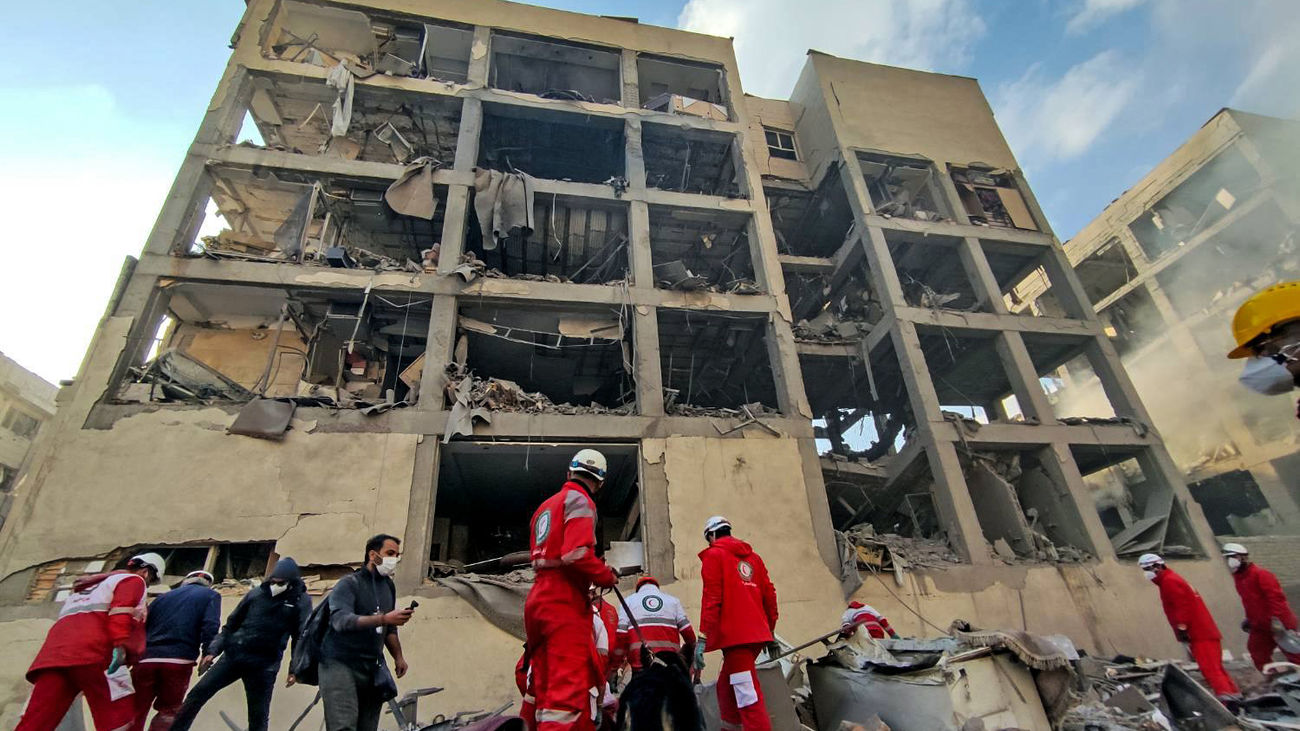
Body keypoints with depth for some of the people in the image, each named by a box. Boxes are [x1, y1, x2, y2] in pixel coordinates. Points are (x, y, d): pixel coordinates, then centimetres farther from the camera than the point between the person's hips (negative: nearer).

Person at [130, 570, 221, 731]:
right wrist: (208, 653, -6)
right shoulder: (210, 595, 11)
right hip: (179, 660, -4)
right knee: (169, 712, 10)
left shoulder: (163, 597, 26)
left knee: (136, 712, 9)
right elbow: (210, 626, -6)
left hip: (146, 659, 4)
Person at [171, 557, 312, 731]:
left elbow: (301, 636, -3)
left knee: (258, 715, 3)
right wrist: (213, 650, 0)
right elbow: (231, 624, 11)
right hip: (233, 655, 3)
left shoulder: (301, 601, -3)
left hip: (264, 664, -3)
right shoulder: (256, 593, 4)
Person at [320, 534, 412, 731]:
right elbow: (340, 620, -25)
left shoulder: (389, 586, 13)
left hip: (372, 668, 6)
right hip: (340, 663, -6)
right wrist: (383, 618, -35)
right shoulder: (349, 584, -8)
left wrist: (398, 657, 9)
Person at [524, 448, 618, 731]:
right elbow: (577, 554, -21)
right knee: (569, 689, -11)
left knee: (548, 690, 14)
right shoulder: (580, 500, -6)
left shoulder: (546, 506, 22)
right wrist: (607, 576, -6)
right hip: (565, 601, -9)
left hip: (538, 599, 9)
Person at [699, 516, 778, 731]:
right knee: (727, 684, 20)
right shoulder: (752, 556, 18)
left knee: (747, 693, -9)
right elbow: (769, 594, 16)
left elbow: (711, 598, -10)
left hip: (735, 633, -7)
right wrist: (770, 630, 23)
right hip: (758, 632, 7)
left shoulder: (714, 554, 0)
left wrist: (704, 636, -11)